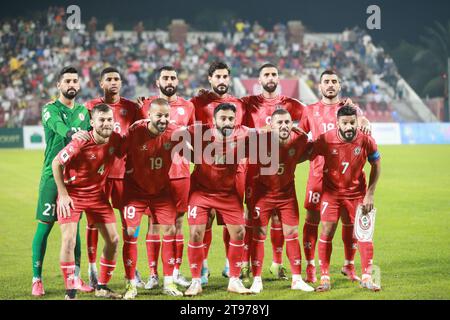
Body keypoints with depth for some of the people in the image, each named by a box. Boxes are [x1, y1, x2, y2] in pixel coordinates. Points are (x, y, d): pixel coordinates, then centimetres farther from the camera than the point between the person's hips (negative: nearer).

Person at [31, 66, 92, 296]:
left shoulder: (83, 111, 13)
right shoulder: (50, 109, -3)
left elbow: (89, 141, 14)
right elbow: (58, 126, -24)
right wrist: (72, 134, -44)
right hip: (53, 174, -4)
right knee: (44, 225, -4)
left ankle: (76, 277, 15)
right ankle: (37, 279, 2)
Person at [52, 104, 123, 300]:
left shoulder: (115, 140, -12)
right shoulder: (81, 143, -26)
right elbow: (56, 163, -15)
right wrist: (63, 194, -16)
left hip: (97, 194, 5)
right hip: (72, 193, -5)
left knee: (113, 240, 3)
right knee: (69, 241, -16)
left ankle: (102, 287, 19)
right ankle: (70, 293, -6)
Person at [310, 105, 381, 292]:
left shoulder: (366, 140, -16)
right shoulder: (325, 140, -21)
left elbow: (376, 166, -2)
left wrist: (370, 194, -4)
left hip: (357, 192, 1)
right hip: (331, 191, -1)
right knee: (327, 232, -6)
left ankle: (366, 278, 10)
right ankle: (324, 279, 2)